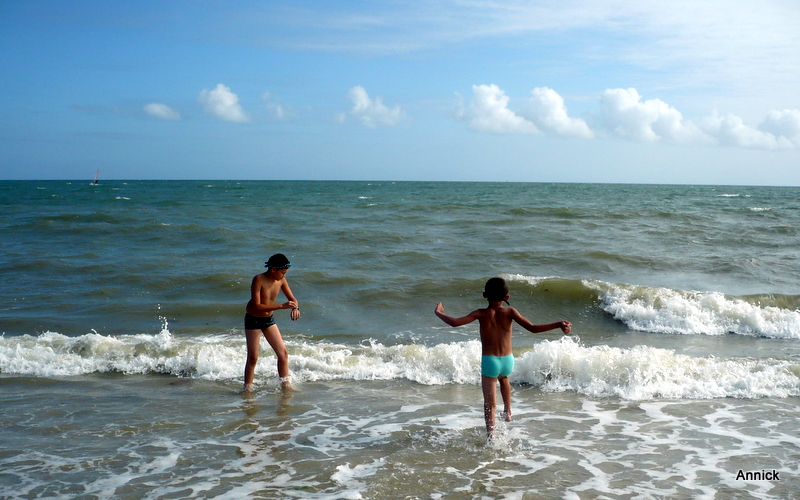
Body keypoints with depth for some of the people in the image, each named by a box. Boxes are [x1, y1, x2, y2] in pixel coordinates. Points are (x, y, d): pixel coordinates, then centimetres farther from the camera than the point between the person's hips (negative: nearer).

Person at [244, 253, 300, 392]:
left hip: (269, 319, 6)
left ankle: (285, 384, 14)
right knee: (253, 357, -3)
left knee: (283, 353, 2)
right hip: (253, 320, -5)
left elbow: (292, 298, 3)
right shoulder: (258, 280, -24)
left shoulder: (281, 280, -7)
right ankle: (248, 389, 10)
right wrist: (282, 306, -36)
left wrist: (295, 308, -22)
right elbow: (256, 306, -31)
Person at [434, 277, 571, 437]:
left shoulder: (481, 314, -10)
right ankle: (508, 411, 42)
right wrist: (559, 324, -12)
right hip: (508, 361, 3)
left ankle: (491, 435, -1)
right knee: (504, 377, 38)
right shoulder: (510, 312, -8)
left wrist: (438, 313, 4)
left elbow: (454, 322, -15)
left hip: (489, 362, -3)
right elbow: (532, 328, -15)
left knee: (490, 404, 3)